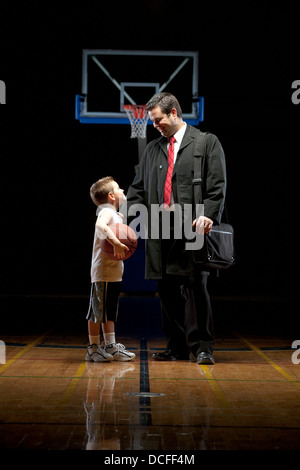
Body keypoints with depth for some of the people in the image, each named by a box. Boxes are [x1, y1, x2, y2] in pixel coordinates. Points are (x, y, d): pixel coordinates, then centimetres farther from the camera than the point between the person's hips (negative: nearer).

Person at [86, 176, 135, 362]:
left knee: (110, 311, 14)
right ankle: (94, 348, 5)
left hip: (114, 272, 10)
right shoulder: (107, 212, -12)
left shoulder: (117, 215, 17)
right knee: (97, 311, -1)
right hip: (103, 271, -10)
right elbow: (100, 225, -33)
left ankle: (110, 346, 21)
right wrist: (116, 243, -39)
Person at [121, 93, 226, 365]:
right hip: (161, 228, 5)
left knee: (195, 286, -7)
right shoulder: (152, 149, 20)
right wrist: (124, 214, 6)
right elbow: (139, 188, 19)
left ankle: (202, 347, 1)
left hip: (192, 226, -5)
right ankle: (177, 347, 14)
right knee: (168, 289, 5)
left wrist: (208, 215, -15)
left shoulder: (207, 142, 6)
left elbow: (217, 185, -2)